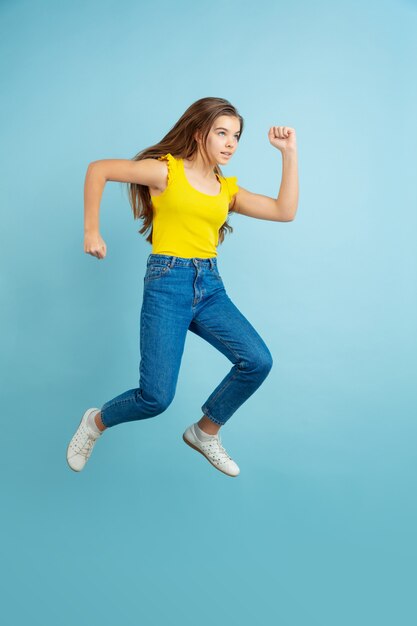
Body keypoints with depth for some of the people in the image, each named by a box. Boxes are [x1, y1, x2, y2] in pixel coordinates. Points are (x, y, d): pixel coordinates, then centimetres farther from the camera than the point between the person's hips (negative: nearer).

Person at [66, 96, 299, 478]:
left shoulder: (228, 189, 14)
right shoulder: (167, 170, -1)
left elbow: (286, 211, 6)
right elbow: (98, 169, 0)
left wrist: (289, 153, 5)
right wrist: (91, 230, -4)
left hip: (210, 287, 6)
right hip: (168, 283, -6)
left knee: (258, 362, -13)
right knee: (157, 397, -12)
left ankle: (205, 432, 13)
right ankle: (96, 422, 23)